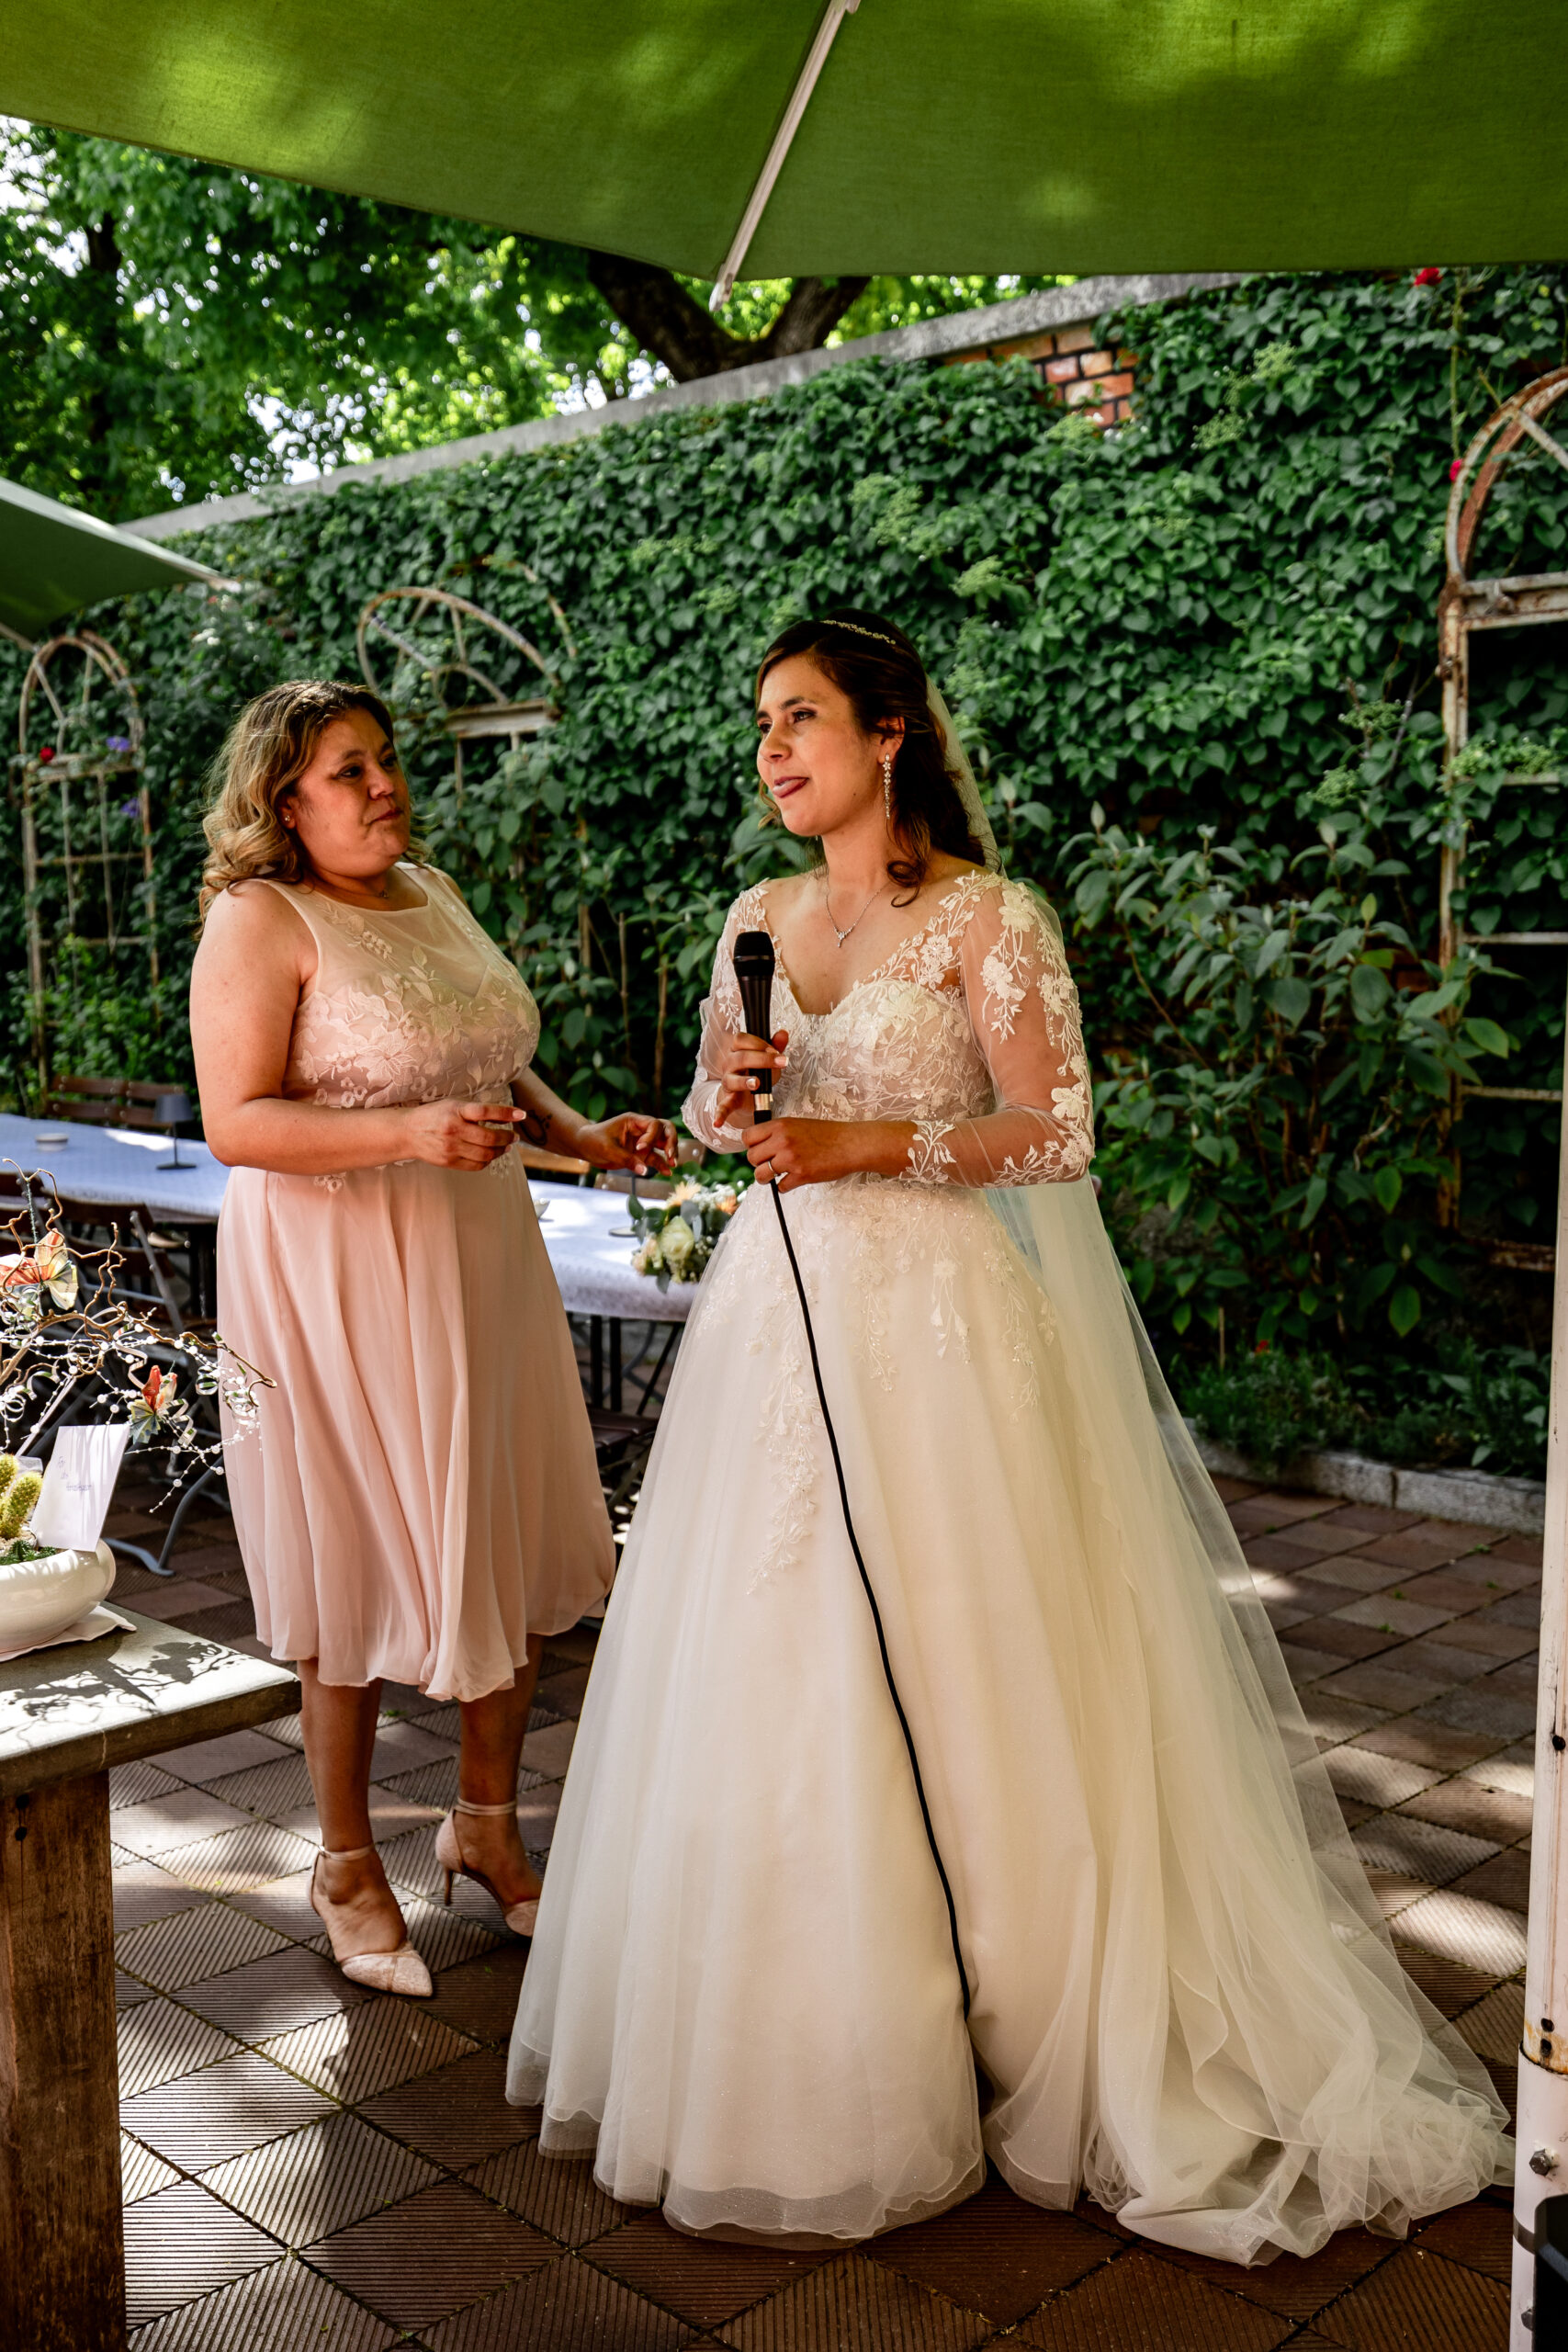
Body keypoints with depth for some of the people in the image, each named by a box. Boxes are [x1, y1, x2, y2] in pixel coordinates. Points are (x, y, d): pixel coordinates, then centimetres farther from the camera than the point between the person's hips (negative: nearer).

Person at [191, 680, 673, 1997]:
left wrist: (582, 1135, 4)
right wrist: (410, 1131, -30)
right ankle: (349, 1863, 26)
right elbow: (237, 1123, -19)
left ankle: (487, 1823, 32)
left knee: (524, 1553, 11)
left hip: (478, 1258, 7)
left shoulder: (434, 891, 11)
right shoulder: (261, 920, -11)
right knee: (361, 1569, 4)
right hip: (338, 1280, -7)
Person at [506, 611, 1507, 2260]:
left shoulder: (984, 916, -7)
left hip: (931, 1318, -6)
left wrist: (877, 1146, -18)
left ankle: (955, 2033, 19)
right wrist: (730, 1091, -4)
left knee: (934, 1678, -1)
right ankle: (780, 2037, 28)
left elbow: (1057, 1132, -10)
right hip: (776, 1313, 6)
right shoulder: (758, 916, 11)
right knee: (763, 1676, 10)